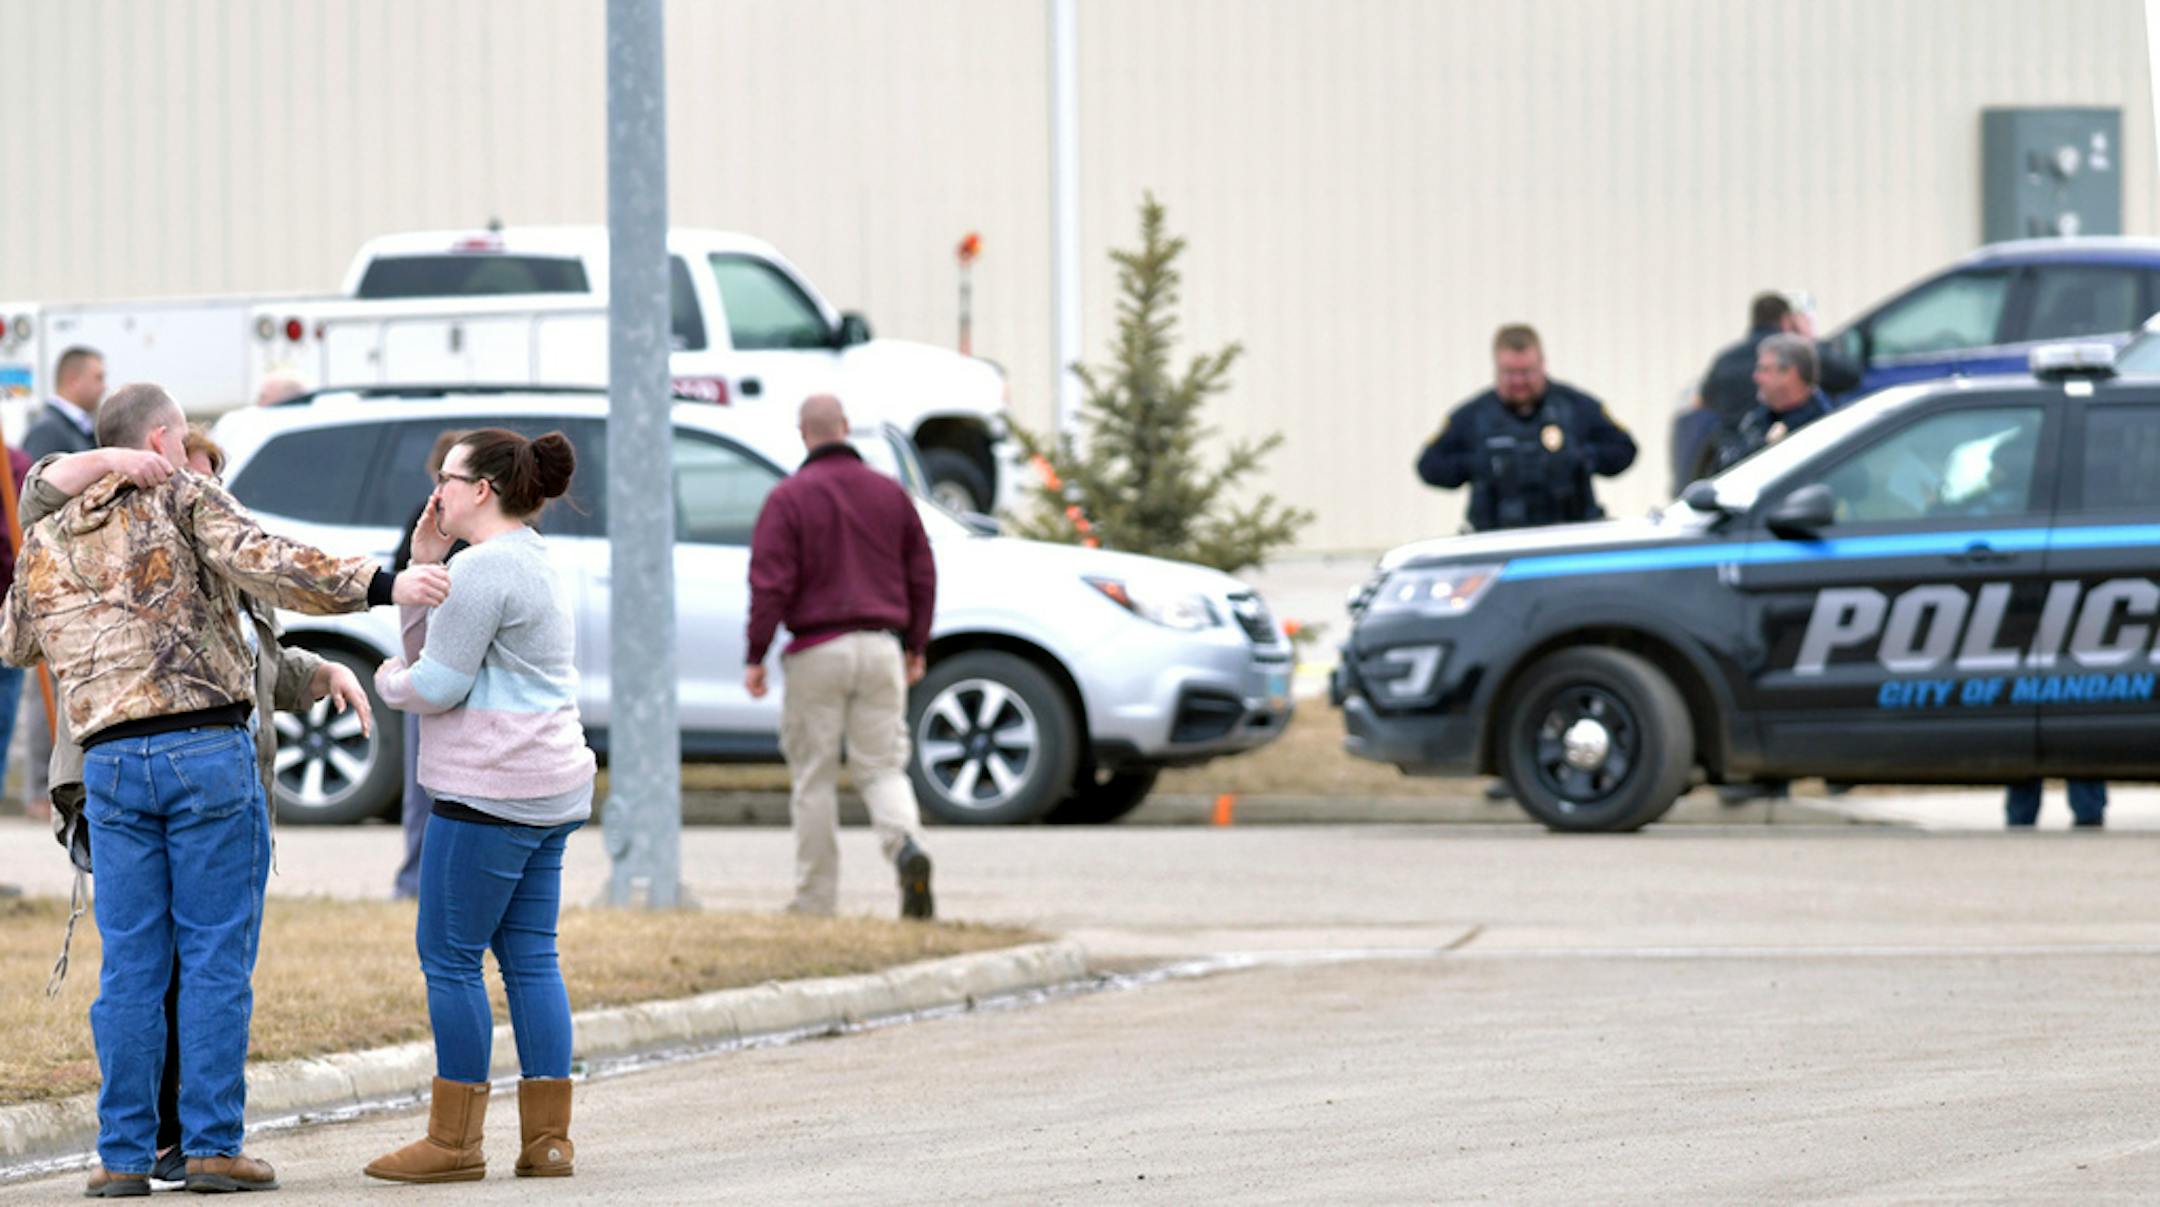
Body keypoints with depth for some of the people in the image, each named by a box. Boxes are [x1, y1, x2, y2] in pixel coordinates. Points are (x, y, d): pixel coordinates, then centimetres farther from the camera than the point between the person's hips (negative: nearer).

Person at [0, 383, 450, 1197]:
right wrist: (380, 587, -19)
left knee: (130, 966, 6)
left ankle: (122, 1155, 3)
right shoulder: (182, 499, 1)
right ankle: (212, 1146, -2)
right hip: (209, 751, -4)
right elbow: (265, 564, -15)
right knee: (216, 959, 0)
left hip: (112, 762, 4)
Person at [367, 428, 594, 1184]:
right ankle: (547, 1137, 6)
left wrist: (389, 682, 3)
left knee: (449, 957, -4)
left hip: (490, 794, -10)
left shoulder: (485, 568, -14)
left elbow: (438, 685, -17)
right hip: (551, 789, 10)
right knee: (530, 958, 8)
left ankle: (454, 1141, -2)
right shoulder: (533, 562, 19)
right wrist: (423, 564, 11)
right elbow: (430, 647, 20)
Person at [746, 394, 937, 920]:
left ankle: (815, 901, 8)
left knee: (814, 778, 5)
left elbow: (770, 585, -11)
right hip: (880, 649, 3)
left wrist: (755, 657, -5)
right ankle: (908, 848, -23)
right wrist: (916, 648, 20)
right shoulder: (890, 493, 8)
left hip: (817, 651, -3)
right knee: (882, 768, 7)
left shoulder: (788, 498, -5)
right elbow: (922, 576, 10)